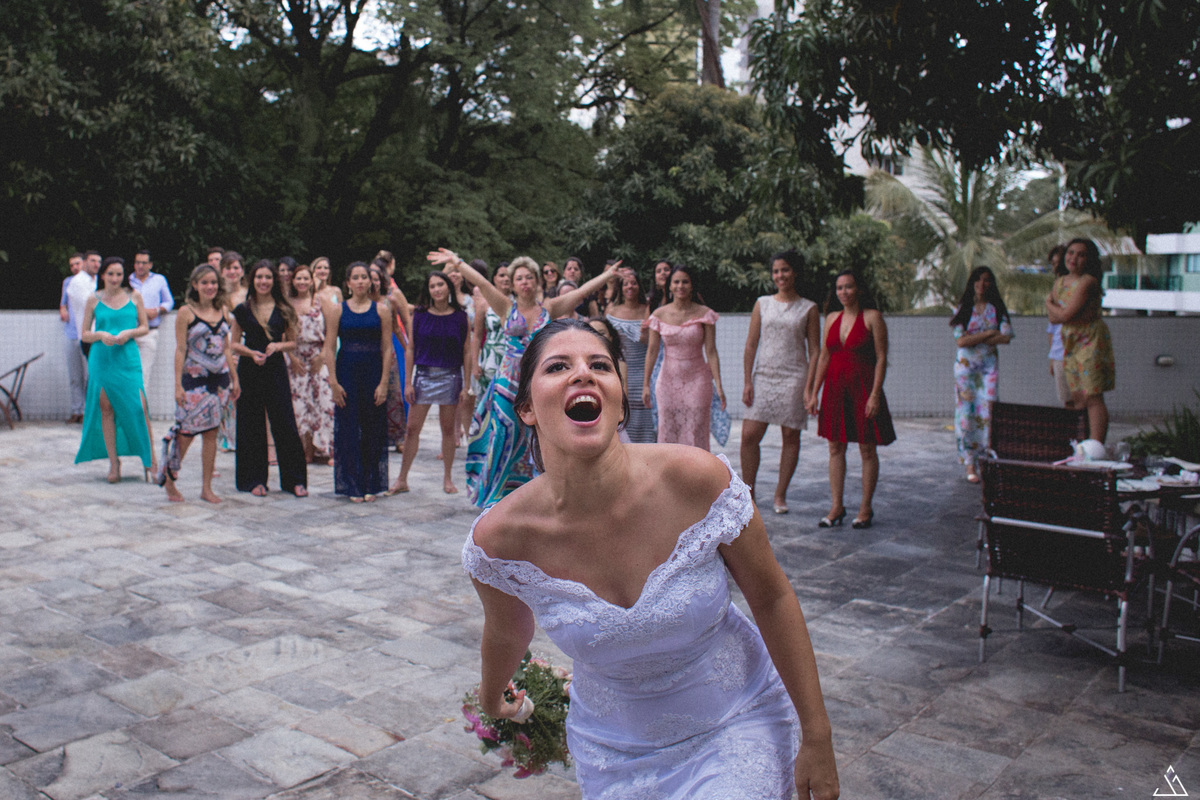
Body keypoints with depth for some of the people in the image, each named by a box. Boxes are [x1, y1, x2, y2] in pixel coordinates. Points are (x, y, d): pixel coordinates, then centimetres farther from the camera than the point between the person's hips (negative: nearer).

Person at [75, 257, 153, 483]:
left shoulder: (133, 296, 6)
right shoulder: (94, 299, 6)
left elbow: (144, 327, 9)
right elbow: (84, 334, 8)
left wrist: (129, 333, -10)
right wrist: (100, 335, -11)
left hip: (128, 358, -1)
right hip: (101, 359, 1)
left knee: (138, 408, -9)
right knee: (106, 409, 3)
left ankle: (149, 459, 2)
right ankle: (113, 462, 12)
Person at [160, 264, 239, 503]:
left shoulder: (223, 311, 9)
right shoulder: (186, 312, -5)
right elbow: (180, 350, -6)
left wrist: (234, 378, 13)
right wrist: (178, 384, -10)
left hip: (219, 379, 4)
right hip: (194, 379, -4)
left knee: (211, 433, 6)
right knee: (186, 431, -5)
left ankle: (206, 488, 13)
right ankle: (169, 479, 16)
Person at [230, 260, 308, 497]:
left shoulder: (284, 310, 5)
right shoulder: (243, 310, 3)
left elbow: (292, 343, 10)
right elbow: (234, 344, 7)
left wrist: (277, 346, -10)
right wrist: (251, 353, -12)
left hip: (276, 370, 0)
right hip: (249, 371, 0)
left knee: (285, 424, -3)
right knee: (252, 426, 3)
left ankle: (295, 480, 5)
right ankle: (255, 480, 14)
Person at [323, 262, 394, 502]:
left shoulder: (381, 310, 4)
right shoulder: (337, 310, 4)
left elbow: (387, 349, 0)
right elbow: (329, 348, 1)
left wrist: (383, 383, -7)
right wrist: (333, 382, -7)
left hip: (373, 373, 0)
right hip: (346, 372, 0)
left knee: (373, 429, 3)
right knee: (348, 429, 1)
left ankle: (371, 484, 15)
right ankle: (353, 485, 10)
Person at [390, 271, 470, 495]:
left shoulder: (460, 317, 1)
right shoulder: (419, 315, 2)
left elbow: (467, 352, 2)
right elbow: (411, 349, 4)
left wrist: (466, 384, -2)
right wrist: (408, 382, -1)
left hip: (450, 376, 0)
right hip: (423, 375, 1)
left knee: (449, 428, 7)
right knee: (413, 428, 1)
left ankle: (447, 478, 19)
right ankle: (402, 479, 9)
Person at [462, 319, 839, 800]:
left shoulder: (697, 480, -25)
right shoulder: (497, 539, -21)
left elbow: (771, 598, -11)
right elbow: (507, 635, 2)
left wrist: (817, 738, -5)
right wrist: (492, 702, 21)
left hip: (736, 725, -1)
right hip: (614, 750, 2)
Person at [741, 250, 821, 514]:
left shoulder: (808, 308, 4)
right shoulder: (762, 304, 8)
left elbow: (814, 350, 2)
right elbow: (751, 344, 7)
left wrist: (809, 386, -7)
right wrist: (747, 382, -1)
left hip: (794, 378, -1)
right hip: (763, 376, 1)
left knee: (791, 437, 3)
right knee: (749, 435, -6)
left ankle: (780, 495, 15)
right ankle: (748, 493, 9)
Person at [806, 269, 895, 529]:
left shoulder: (872, 317, -4)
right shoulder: (832, 318, 10)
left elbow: (881, 358, -8)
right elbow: (824, 357, 12)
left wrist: (875, 394, -15)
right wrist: (813, 393, 7)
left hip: (862, 387, -5)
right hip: (835, 388, 5)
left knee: (867, 449, 3)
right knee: (835, 447, 6)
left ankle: (866, 508, 14)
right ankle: (837, 507, 13)